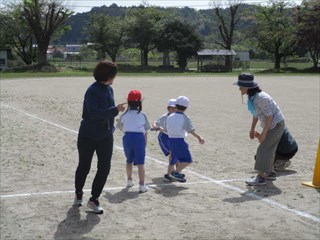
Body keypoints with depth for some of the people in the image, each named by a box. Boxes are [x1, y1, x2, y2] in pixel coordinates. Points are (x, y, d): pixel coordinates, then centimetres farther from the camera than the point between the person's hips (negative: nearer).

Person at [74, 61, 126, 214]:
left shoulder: (109, 89, 5)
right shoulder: (92, 91, -19)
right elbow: (94, 113, -28)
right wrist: (115, 110, -31)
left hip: (105, 136, 6)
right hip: (88, 136, -6)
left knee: (104, 168, -1)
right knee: (84, 167, 12)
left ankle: (94, 199, 11)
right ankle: (78, 193, 36)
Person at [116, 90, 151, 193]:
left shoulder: (124, 115, 5)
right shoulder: (142, 115, 2)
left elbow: (120, 127, 14)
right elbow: (145, 131, 3)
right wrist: (145, 143, 11)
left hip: (127, 137, 2)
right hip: (139, 138, -2)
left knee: (129, 160, 20)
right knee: (140, 163, -1)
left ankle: (129, 180, 34)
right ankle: (142, 185, -6)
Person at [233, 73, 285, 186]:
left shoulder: (261, 98, -28)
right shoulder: (251, 97, 1)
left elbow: (269, 116, -27)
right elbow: (256, 114, 12)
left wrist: (263, 133, -24)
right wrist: (252, 129, 12)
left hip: (276, 124, -10)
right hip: (271, 125, 10)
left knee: (263, 149, -11)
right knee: (268, 149, 19)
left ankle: (260, 177, -7)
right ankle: (271, 173, 34)